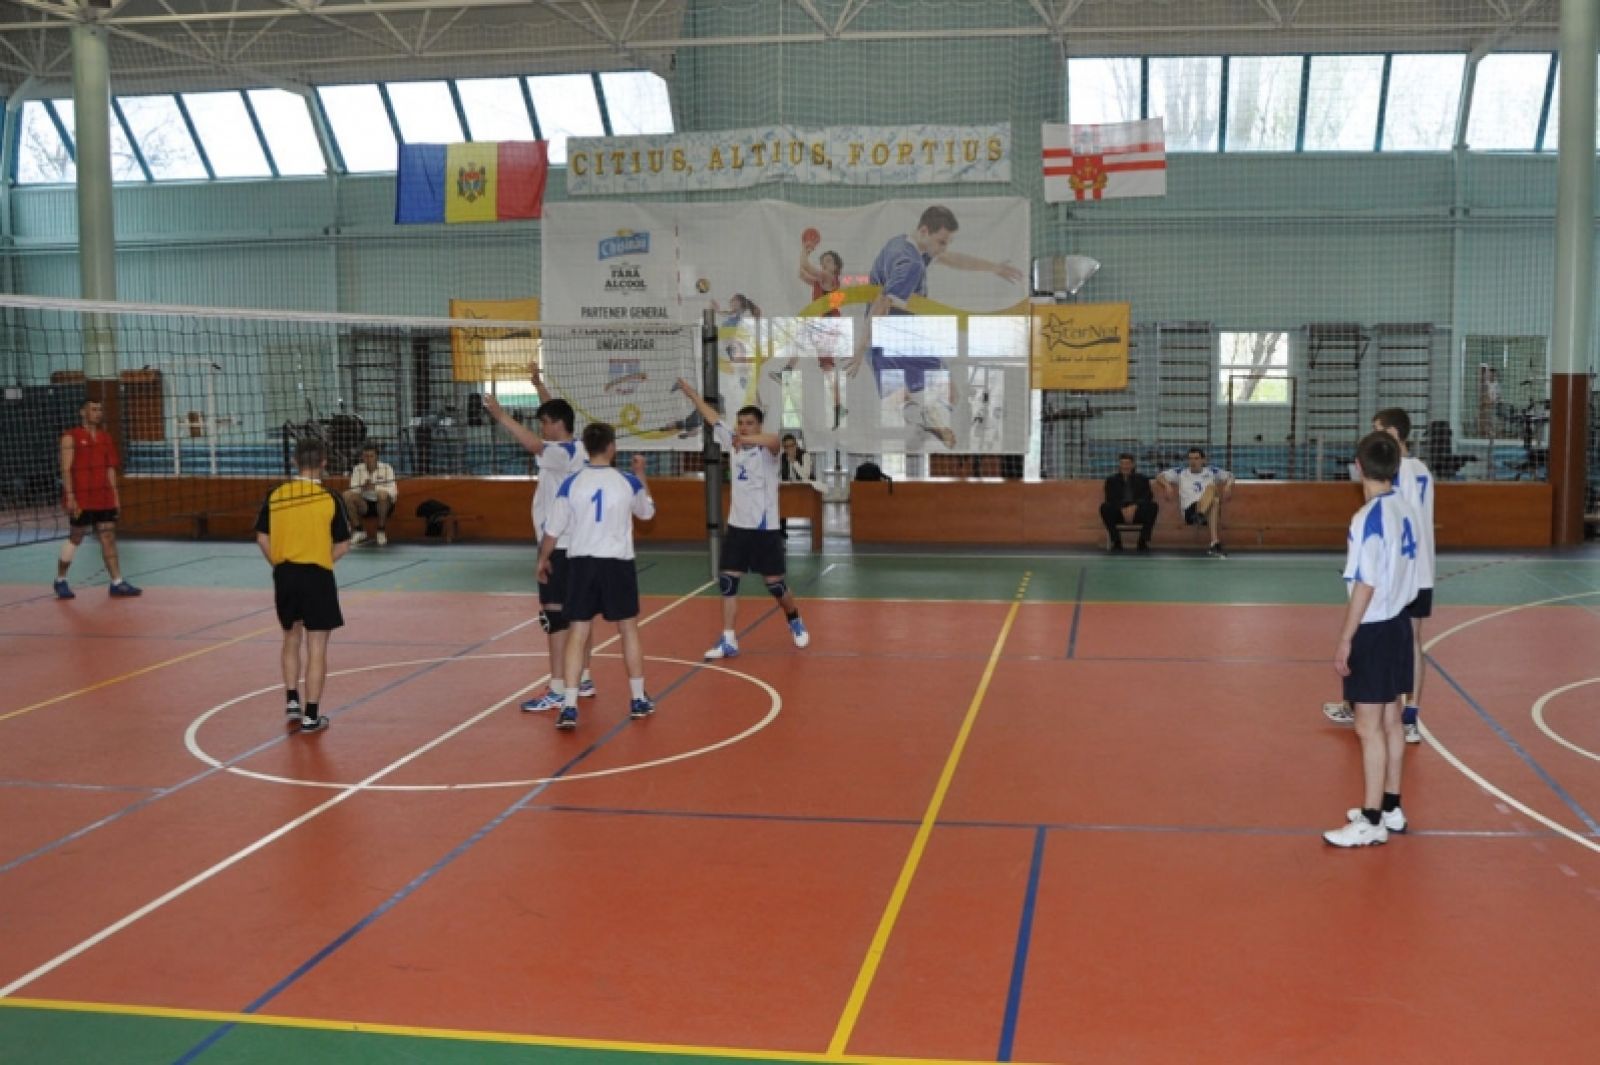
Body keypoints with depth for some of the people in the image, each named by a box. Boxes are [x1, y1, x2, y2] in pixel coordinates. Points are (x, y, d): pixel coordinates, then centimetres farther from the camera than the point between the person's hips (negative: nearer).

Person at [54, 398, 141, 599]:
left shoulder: (106, 438, 13)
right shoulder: (71, 437, -5)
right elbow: (66, 469, -11)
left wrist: (115, 495, 10)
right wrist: (70, 496, -18)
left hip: (104, 499, 5)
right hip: (81, 500, -5)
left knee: (109, 537, 1)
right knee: (75, 538, 2)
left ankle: (117, 583, -1)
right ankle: (60, 581, 18)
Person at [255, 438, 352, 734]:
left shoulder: (276, 495, -1)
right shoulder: (330, 498, -9)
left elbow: (262, 537, 3)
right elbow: (342, 546, -5)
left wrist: (279, 564, 13)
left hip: (285, 575, 4)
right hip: (317, 576, -3)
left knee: (291, 638, 23)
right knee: (316, 648, 3)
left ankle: (292, 702, 24)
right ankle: (310, 716, 6)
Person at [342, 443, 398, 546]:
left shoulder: (386, 468, -7)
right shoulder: (357, 469, 1)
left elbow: (392, 492, -18)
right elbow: (353, 491, -7)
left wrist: (375, 488, -34)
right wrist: (362, 488, -30)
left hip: (384, 504, -3)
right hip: (365, 504, 3)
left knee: (382, 494, -36)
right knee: (347, 495, -24)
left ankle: (382, 531, -17)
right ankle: (359, 531, -7)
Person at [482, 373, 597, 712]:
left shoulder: (564, 453, -17)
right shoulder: (574, 450, 10)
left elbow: (534, 445, -37)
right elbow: (556, 412, 27)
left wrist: (501, 415, -33)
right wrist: (539, 385, 28)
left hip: (559, 547, -10)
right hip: (572, 545, 10)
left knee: (556, 616, -9)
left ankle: (558, 691, -8)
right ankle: (584, 679, 24)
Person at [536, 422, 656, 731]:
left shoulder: (571, 483, -5)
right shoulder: (629, 482, -4)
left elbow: (553, 530, -1)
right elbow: (647, 512, 17)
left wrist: (543, 559, 16)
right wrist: (641, 475, 29)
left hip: (581, 563, 0)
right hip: (618, 564, 0)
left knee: (578, 633, 3)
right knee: (629, 629, 14)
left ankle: (569, 706, -4)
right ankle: (638, 700, 23)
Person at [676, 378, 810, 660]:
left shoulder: (766, 450, -13)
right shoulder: (733, 442, 5)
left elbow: (774, 440, -38)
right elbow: (712, 417, 12)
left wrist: (746, 440, -55)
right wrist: (691, 392, 12)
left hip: (765, 528, -5)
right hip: (737, 526, 5)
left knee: (775, 584, 3)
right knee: (727, 582, -2)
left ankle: (795, 621, 31)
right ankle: (728, 641, 2)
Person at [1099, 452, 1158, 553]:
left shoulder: (1142, 479, 10)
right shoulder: (1111, 480, 10)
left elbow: (1148, 497, -5)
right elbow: (1110, 500, -5)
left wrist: (1135, 506, -24)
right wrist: (1122, 509, -24)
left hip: (1138, 513, 0)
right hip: (1119, 514, 0)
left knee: (1154, 506, -27)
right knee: (1104, 507, -29)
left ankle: (1144, 541, -20)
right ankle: (1116, 542, -21)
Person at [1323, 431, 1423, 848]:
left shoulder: (1368, 517, -19)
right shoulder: (1407, 510, 4)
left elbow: (1365, 586, -20)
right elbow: (1405, 571, 11)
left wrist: (1345, 640, -15)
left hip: (1373, 629, -8)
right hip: (1399, 623, 8)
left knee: (1369, 727, -2)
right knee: (1390, 721, 16)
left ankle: (1371, 822, 3)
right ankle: (1390, 809, 25)